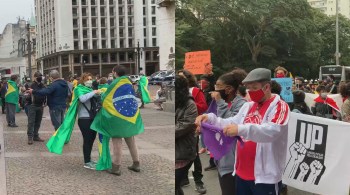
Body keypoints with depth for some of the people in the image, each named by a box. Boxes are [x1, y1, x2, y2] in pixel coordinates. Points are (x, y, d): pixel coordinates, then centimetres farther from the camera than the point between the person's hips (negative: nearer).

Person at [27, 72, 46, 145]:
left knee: (38, 122, 12)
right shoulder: (31, 86, -8)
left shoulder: (42, 86, 11)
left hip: (40, 106, 6)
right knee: (31, 122, -7)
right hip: (32, 106, -6)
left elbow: (45, 94, 19)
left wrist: (44, 103, 8)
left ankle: (36, 136, 21)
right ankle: (30, 137, -5)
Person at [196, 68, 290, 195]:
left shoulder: (279, 106, -9)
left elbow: (272, 131, -27)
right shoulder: (248, 106, 15)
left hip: (265, 176, -7)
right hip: (242, 174, 7)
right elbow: (231, 124, 14)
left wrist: (241, 129, -40)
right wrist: (210, 118, -3)